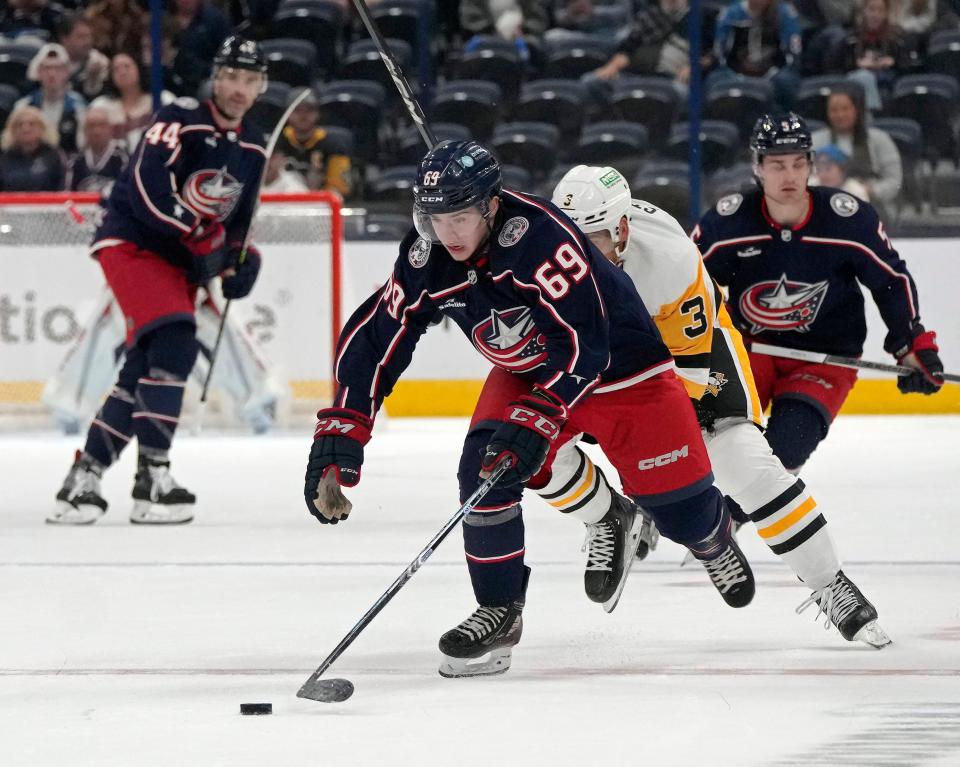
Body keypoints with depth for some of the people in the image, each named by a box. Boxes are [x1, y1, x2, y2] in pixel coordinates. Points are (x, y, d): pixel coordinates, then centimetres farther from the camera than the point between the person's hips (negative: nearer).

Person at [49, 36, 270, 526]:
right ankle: (152, 478, -25)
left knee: (143, 370, 1)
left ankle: (83, 478, 11)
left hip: (179, 261, 8)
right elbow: (149, 187, -27)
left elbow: (237, 218, 22)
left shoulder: (252, 149, 10)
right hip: (130, 243, -8)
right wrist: (203, 238, -26)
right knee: (174, 343, -25)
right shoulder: (181, 121, -15)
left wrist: (243, 258, 4)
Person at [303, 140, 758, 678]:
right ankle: (500, 612, -4)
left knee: (677, 499, 2)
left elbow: (582, 343, -37)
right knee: (486, 467, -19)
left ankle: (714, 540, 41)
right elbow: (377, 339, -11)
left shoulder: (539, 235, -36)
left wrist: (538, 419, -44)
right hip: (526, 370, 5)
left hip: (620, 366, -5)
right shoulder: (427, 260, -17)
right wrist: (341, 433, -19)